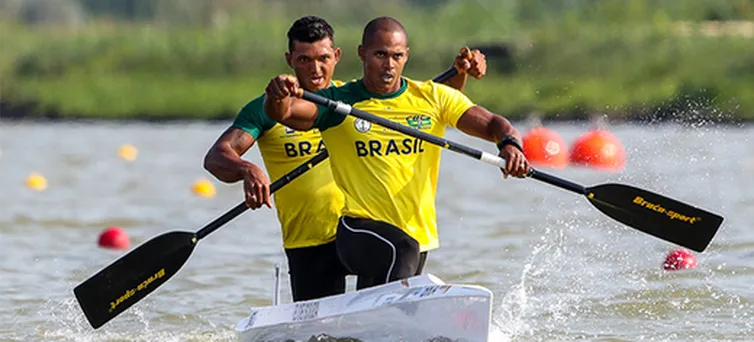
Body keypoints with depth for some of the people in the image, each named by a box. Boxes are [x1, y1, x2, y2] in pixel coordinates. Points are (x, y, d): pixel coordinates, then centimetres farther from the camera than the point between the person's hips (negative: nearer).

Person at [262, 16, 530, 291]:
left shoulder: (433, 98, 5)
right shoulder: (339, 103, -3)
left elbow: (491, 124, -3)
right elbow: (281, 113, -17)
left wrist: (510, 143, -26)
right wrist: (277, 96, -41)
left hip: (420, 234, 5)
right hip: (361, 228, -5)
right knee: (400, 252, -35)